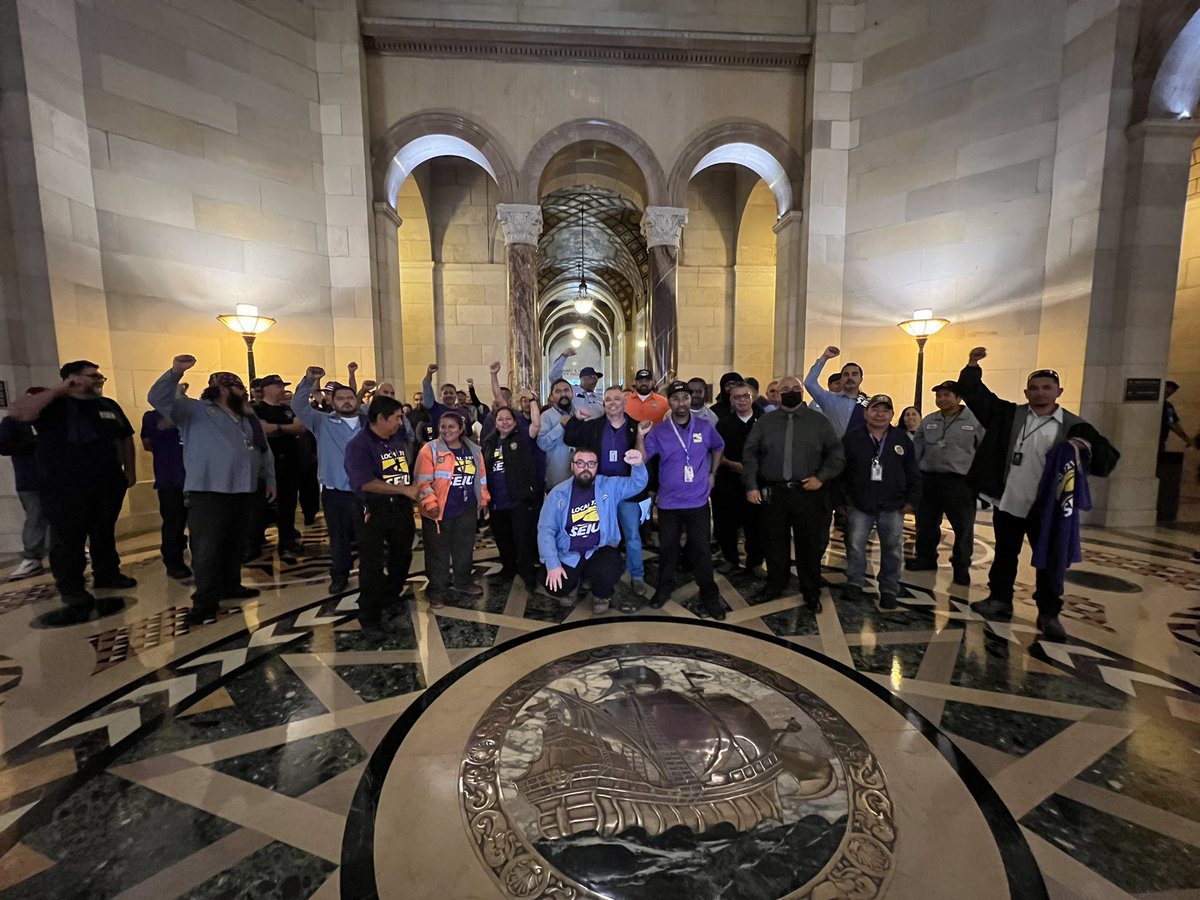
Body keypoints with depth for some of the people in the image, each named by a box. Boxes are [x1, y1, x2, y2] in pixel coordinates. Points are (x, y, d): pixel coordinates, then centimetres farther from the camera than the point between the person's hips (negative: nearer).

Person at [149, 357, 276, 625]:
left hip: (244, 491, 7)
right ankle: (205, 602, 4)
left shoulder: (248, 418, 17)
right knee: (207, 548, -3)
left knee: (236, 545, 15)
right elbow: (159, 399, -18)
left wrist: (270, 480, 18)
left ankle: (230, 586, 29)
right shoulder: (195, 410, -1)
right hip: (209, 492, -6)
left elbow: (264, 451, 20)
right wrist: (175, 372, -31)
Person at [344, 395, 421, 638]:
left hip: (401, 507, 6)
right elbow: (367, 483, -25)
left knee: (403, 555, 20)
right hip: (373, 511, -6)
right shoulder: (358, 445, -16)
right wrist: (405, 490, -23)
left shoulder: (400, 436, 3)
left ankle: (392, 596, 43)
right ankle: (370, 617, 15)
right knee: (372, 564, 1)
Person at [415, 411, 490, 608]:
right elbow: (423, 481, -13)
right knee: (438, 552, 7)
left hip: (467, 511, 4)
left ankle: (464, 581, 37)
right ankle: (438, 589, 22)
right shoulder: (430, 450, -9)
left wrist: (483, 500, 15)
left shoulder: (474, 451, 5)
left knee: (465, 548, 18)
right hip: (439, 511, -4)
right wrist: (430, 503, -21)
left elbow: (481, 478, 13)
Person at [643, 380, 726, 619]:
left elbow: (718, 448, 18)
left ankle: (709, 595, 24)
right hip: (668, 502, 0)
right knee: (667, 548, 14)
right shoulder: (658, 431, -5)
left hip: (698, 501, 0)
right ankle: (664, 588, 35)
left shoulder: (705, 427, -1)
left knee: (701, 550, 6)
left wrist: (712, 474, 12)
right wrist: (640, 436, -21)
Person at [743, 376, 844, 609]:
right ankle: (775, 585, 31)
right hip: (772, 493, 1)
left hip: (808, 493, -1)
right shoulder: (765, 422, 7)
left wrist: (821, 477, -9)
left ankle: (811, 592, 26)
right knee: (774, 543, 11)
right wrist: (751, 485, -6)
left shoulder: (819, 421, 5)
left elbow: (836, 454, 5)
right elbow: (750, 454, 3)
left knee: (810, 545, 8)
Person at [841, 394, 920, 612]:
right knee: (855, 546, 4)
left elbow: (913, 474, 7)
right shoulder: (851, 438, -2)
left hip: (892, 506, 2)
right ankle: (854, 583, 21)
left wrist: (911, 500, 2)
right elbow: (839, 469, -1)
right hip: (859, 505, -1)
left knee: (892, 549, 8)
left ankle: (889, 590, 21)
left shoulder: (902, 439, 3)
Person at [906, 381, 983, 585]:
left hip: (960, 482, -4)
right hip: (928, 480, 4)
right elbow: (916, 451, 11)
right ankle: (925, 557, 30)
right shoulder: (928, 421, 8)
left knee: (963, 527, 6)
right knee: (926, 524, 13)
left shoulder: (975, 420, -4)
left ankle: (961, 566, 21)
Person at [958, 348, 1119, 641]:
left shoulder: (1074, 426, -4)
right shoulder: (1009, 415, 0)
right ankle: (999, 599, 30)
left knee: (1048, 562, 9)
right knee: (1005, 555, 15)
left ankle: (1049, 614, 23)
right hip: (1008, 503, 1)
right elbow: (975, 395, 3)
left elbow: (1107, 460, -6)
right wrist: (973, 366, -8)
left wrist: (1088, 447, -28)